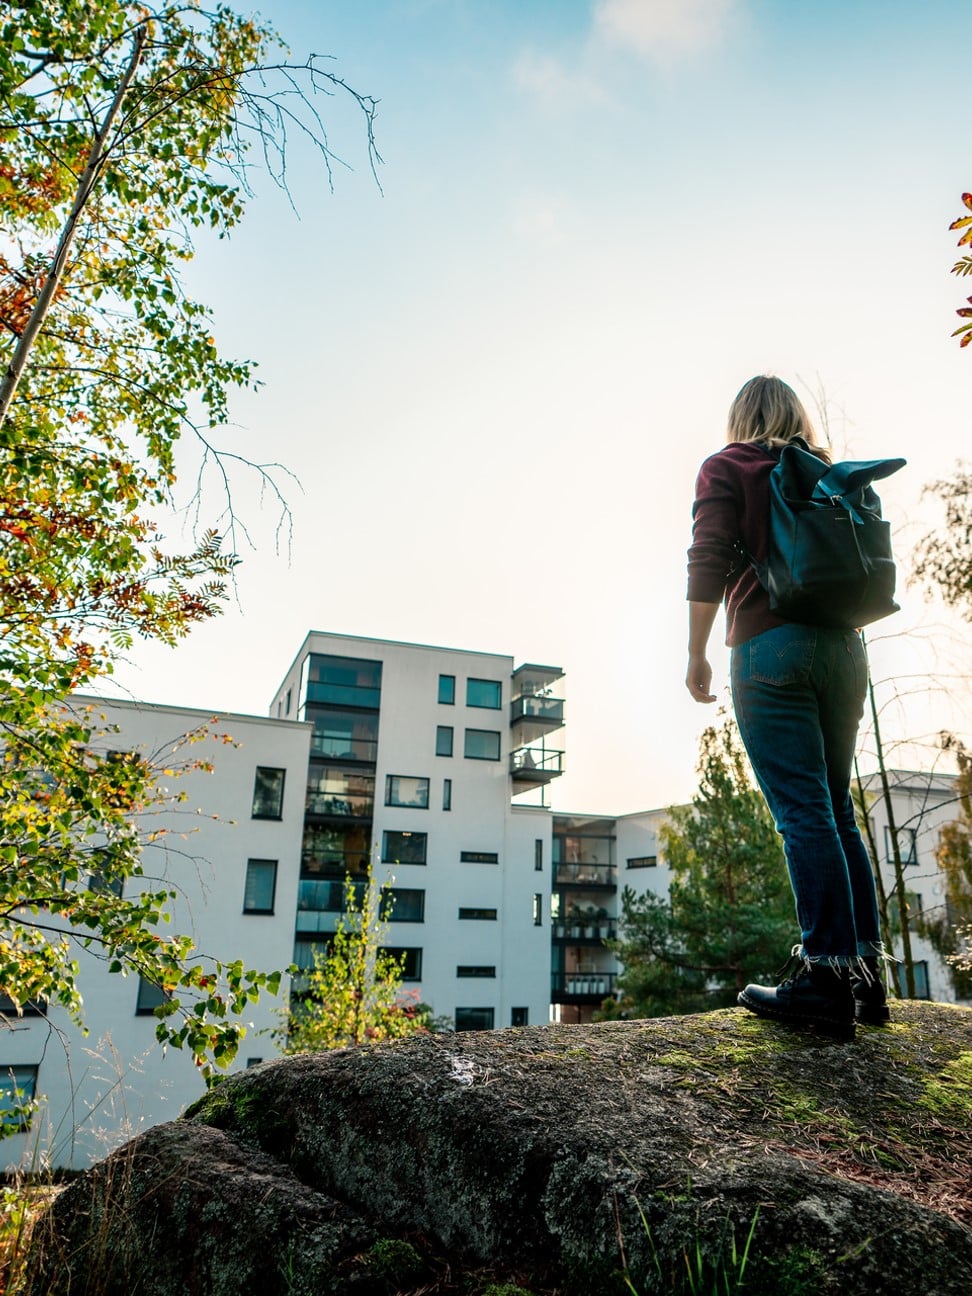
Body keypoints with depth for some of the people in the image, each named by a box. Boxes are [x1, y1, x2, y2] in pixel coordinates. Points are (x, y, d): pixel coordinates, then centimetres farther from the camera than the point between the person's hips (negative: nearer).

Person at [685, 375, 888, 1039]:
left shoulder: (727, 466, 5)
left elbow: (710, 561, -8)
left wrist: (696, 654, -5)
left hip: (771, 647, -5)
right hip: (844, 648, 6)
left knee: (803, 812, -8)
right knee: (838, 810, 9)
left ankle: (826, 976, -8)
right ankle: (866, 974, 11)